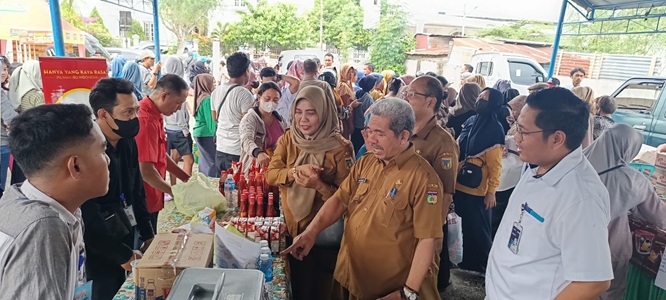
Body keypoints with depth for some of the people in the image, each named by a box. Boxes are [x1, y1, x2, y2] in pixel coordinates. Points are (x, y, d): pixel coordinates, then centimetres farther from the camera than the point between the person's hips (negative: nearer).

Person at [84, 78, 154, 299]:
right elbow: (87, 218, -25)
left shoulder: (128, 142, 0)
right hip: (97, 254, -7)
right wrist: (123, 255, -17)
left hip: (124, 242, 7)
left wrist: (148, 235, 10)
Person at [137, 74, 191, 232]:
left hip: (151, 199, 9)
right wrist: (172, 191, -13)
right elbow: (146, 170, -26)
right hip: (144, 201, -9)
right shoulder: (147, 121, -24)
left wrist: (186, 178, 10)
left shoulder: (154, 115, 7)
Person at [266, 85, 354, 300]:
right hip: (291, 226, 4)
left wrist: (319, 185, -32)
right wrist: (295, 171, -25)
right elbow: (270, 175, -7)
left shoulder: (339, 147, -18)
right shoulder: (288, 139, -3)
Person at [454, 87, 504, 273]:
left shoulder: (494, 129, -12)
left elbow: (495, 165, -12)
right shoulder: (470, 121, 5)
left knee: (479, 229, 7)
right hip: (459, 185, 6)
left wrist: (491, 191, -14)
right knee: (466, 226, 20)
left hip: (478, 189, -6)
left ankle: (487, 264, 27)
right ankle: (468, 261, 39)